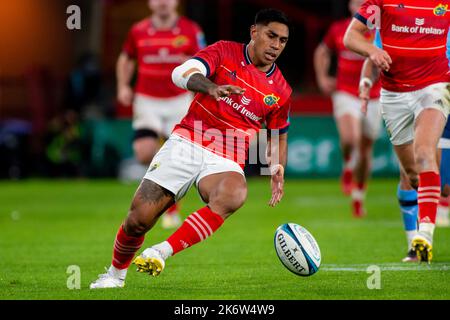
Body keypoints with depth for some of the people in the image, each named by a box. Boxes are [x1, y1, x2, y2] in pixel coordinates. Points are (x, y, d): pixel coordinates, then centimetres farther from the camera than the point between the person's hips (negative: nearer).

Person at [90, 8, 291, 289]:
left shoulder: (281, 91, 9)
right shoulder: (225, 52, 2)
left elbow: (278, 136, 24)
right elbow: (182, 74, -15)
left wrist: (277, 170, 5)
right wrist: (211, 87, -36)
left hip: (226, 161, 1)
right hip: (187, 144, -1)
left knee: (234, 195, -36)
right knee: (140, 217, -10)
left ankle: (161, 253, -35)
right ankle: (116, 274, 19)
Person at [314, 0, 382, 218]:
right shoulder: (338, 30, 0)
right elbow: (322, 52, 19)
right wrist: (322, 78, 7)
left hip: (372, 97, 1)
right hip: (345, 94, -1)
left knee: (365, 149, 8)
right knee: (349, 138, -28)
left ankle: (358, 197, 26)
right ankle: (348, 167, 5)